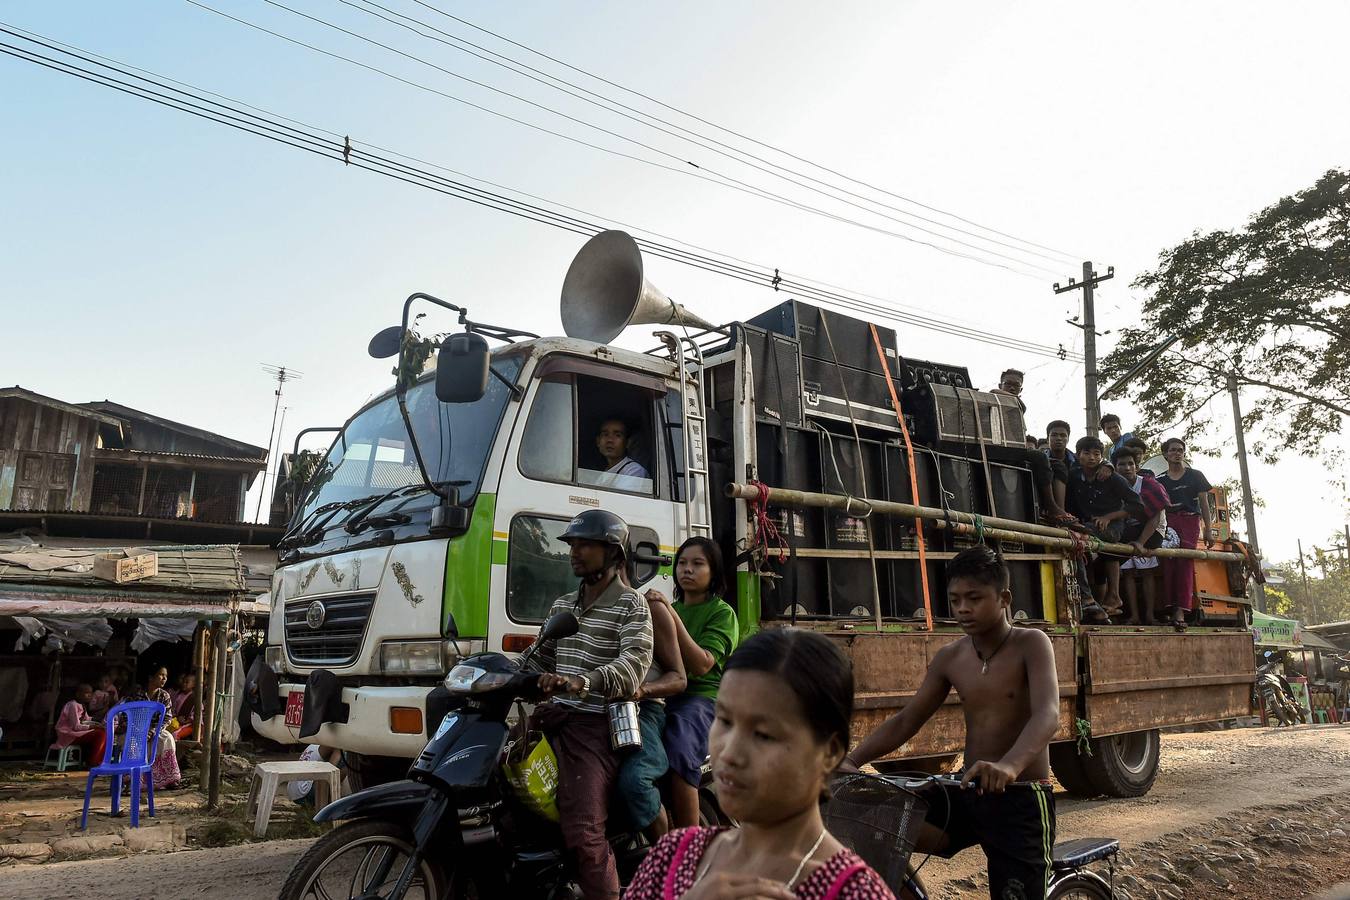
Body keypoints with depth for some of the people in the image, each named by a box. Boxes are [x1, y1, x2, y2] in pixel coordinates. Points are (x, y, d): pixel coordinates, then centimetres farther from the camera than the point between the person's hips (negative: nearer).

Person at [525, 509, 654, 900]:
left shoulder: (632, 606, -3)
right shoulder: (561, 606, 20)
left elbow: (633, 665, -19)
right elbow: (540, 661, 25)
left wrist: (581, 683, -35)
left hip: (595, 724, -7)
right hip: (554, 715, 7)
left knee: (584, 834, -19)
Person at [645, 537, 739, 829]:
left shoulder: (722, 612, 5)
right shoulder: (670, 609, 24)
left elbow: (702, 665, -11)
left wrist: (671, 617, -15)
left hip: (700, 696, -5)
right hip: (659, 693, 5)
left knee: (678, 754, -34)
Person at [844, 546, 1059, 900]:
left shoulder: (1031, 644, -12)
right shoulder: (949, 658, 3)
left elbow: (1047, 714, -28)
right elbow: (906, 721, 5)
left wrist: (1008, 767, -48)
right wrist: (851, 759, -10)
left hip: (1022, 801, -4)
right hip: (968, 794, 4)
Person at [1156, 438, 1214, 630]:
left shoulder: (1195, 476, 14)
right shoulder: (1159, 480, 16)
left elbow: (1203, 503, 11)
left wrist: (1208, 528, 3)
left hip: (1189, 520, -1)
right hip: (1167, 522, 1)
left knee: (1185, 563, -16)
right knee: (1168, 563, -13)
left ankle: (1181, 610, -24)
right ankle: (1169, 607, -16)